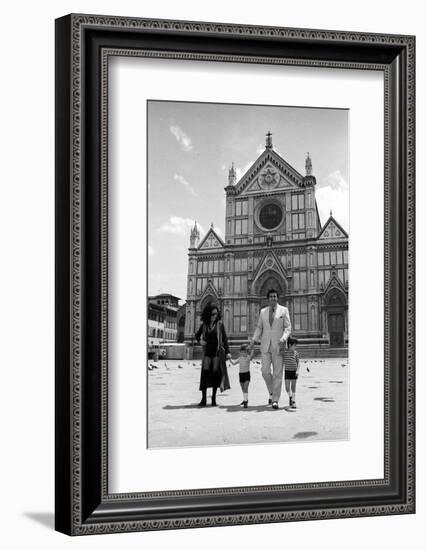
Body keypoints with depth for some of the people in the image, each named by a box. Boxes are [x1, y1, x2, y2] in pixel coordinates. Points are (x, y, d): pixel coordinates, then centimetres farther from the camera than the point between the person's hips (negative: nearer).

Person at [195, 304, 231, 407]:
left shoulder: (219, 324, 0)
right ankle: (203, 399, -9)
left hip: (217, 352, -1)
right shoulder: (204, 325, 6)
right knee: (205, 373, -9)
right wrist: (200, 341, 1)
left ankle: (213, 398, 8)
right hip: (207, 352, 1)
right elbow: (197, 335, 22)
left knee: (215, 373, -1)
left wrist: (227, 352, -9)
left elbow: (224, 339, -1)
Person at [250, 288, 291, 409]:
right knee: (265, 371, -6)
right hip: (265, 345, 2)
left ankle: (275, 400, 0)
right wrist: (254, 339, -1)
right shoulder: (263, 311, 12)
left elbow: (288, 327, 1)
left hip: (278, 346, -2)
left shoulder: (284, 310, 4)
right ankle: (272, 392, 19)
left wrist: (283, 338, -17)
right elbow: (259, 327, 15)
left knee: (277, 373, -4)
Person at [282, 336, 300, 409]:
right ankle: (290, 396, 23)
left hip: (294, 372, 0)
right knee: (287, 388, -3)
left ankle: (293, 401, 6)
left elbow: (298, 363, -1)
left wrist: (298, 371, -15)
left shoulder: (296, 353, -2)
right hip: (287, 371, 0)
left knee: (293, 387, 1)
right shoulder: (284, 351, -4)